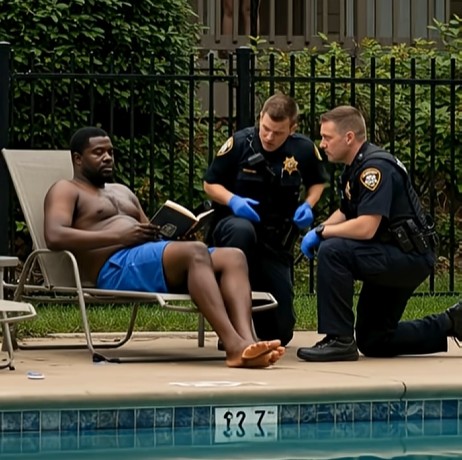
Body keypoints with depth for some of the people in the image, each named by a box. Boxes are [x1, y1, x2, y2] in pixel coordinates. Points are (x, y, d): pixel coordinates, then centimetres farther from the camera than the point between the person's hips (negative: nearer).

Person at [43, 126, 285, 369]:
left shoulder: (122, 191, 36)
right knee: (195, 251, -34)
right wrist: (120, 236, -16)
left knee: (233, 257, -18)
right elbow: (55, 236, -10)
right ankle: (233, 345, -48)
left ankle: (245, 341, -43)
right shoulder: (66, 190, 10)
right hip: (116, 268, -8)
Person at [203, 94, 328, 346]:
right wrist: (233, 200, -23)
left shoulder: (304, 149, -6)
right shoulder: (239, 143, -13)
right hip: (234, 223, -3)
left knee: (280, 331, 0)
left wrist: (308, 205, -7)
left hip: (277, 240, 3)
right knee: (242, 231, -44)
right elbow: (210, 184, -3)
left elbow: (317, 182, 14)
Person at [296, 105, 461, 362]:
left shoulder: (375, 167, -21)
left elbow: (365, 227, -30)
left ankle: (339, 340, -22)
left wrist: (321, 233, -17)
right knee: (373, 343, 14)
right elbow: (345, 214, 20)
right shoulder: (356, 168, 9)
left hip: (410, 258, -10)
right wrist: (317, 231, 1)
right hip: (393, 257, 10)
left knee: (332, 251, -27)